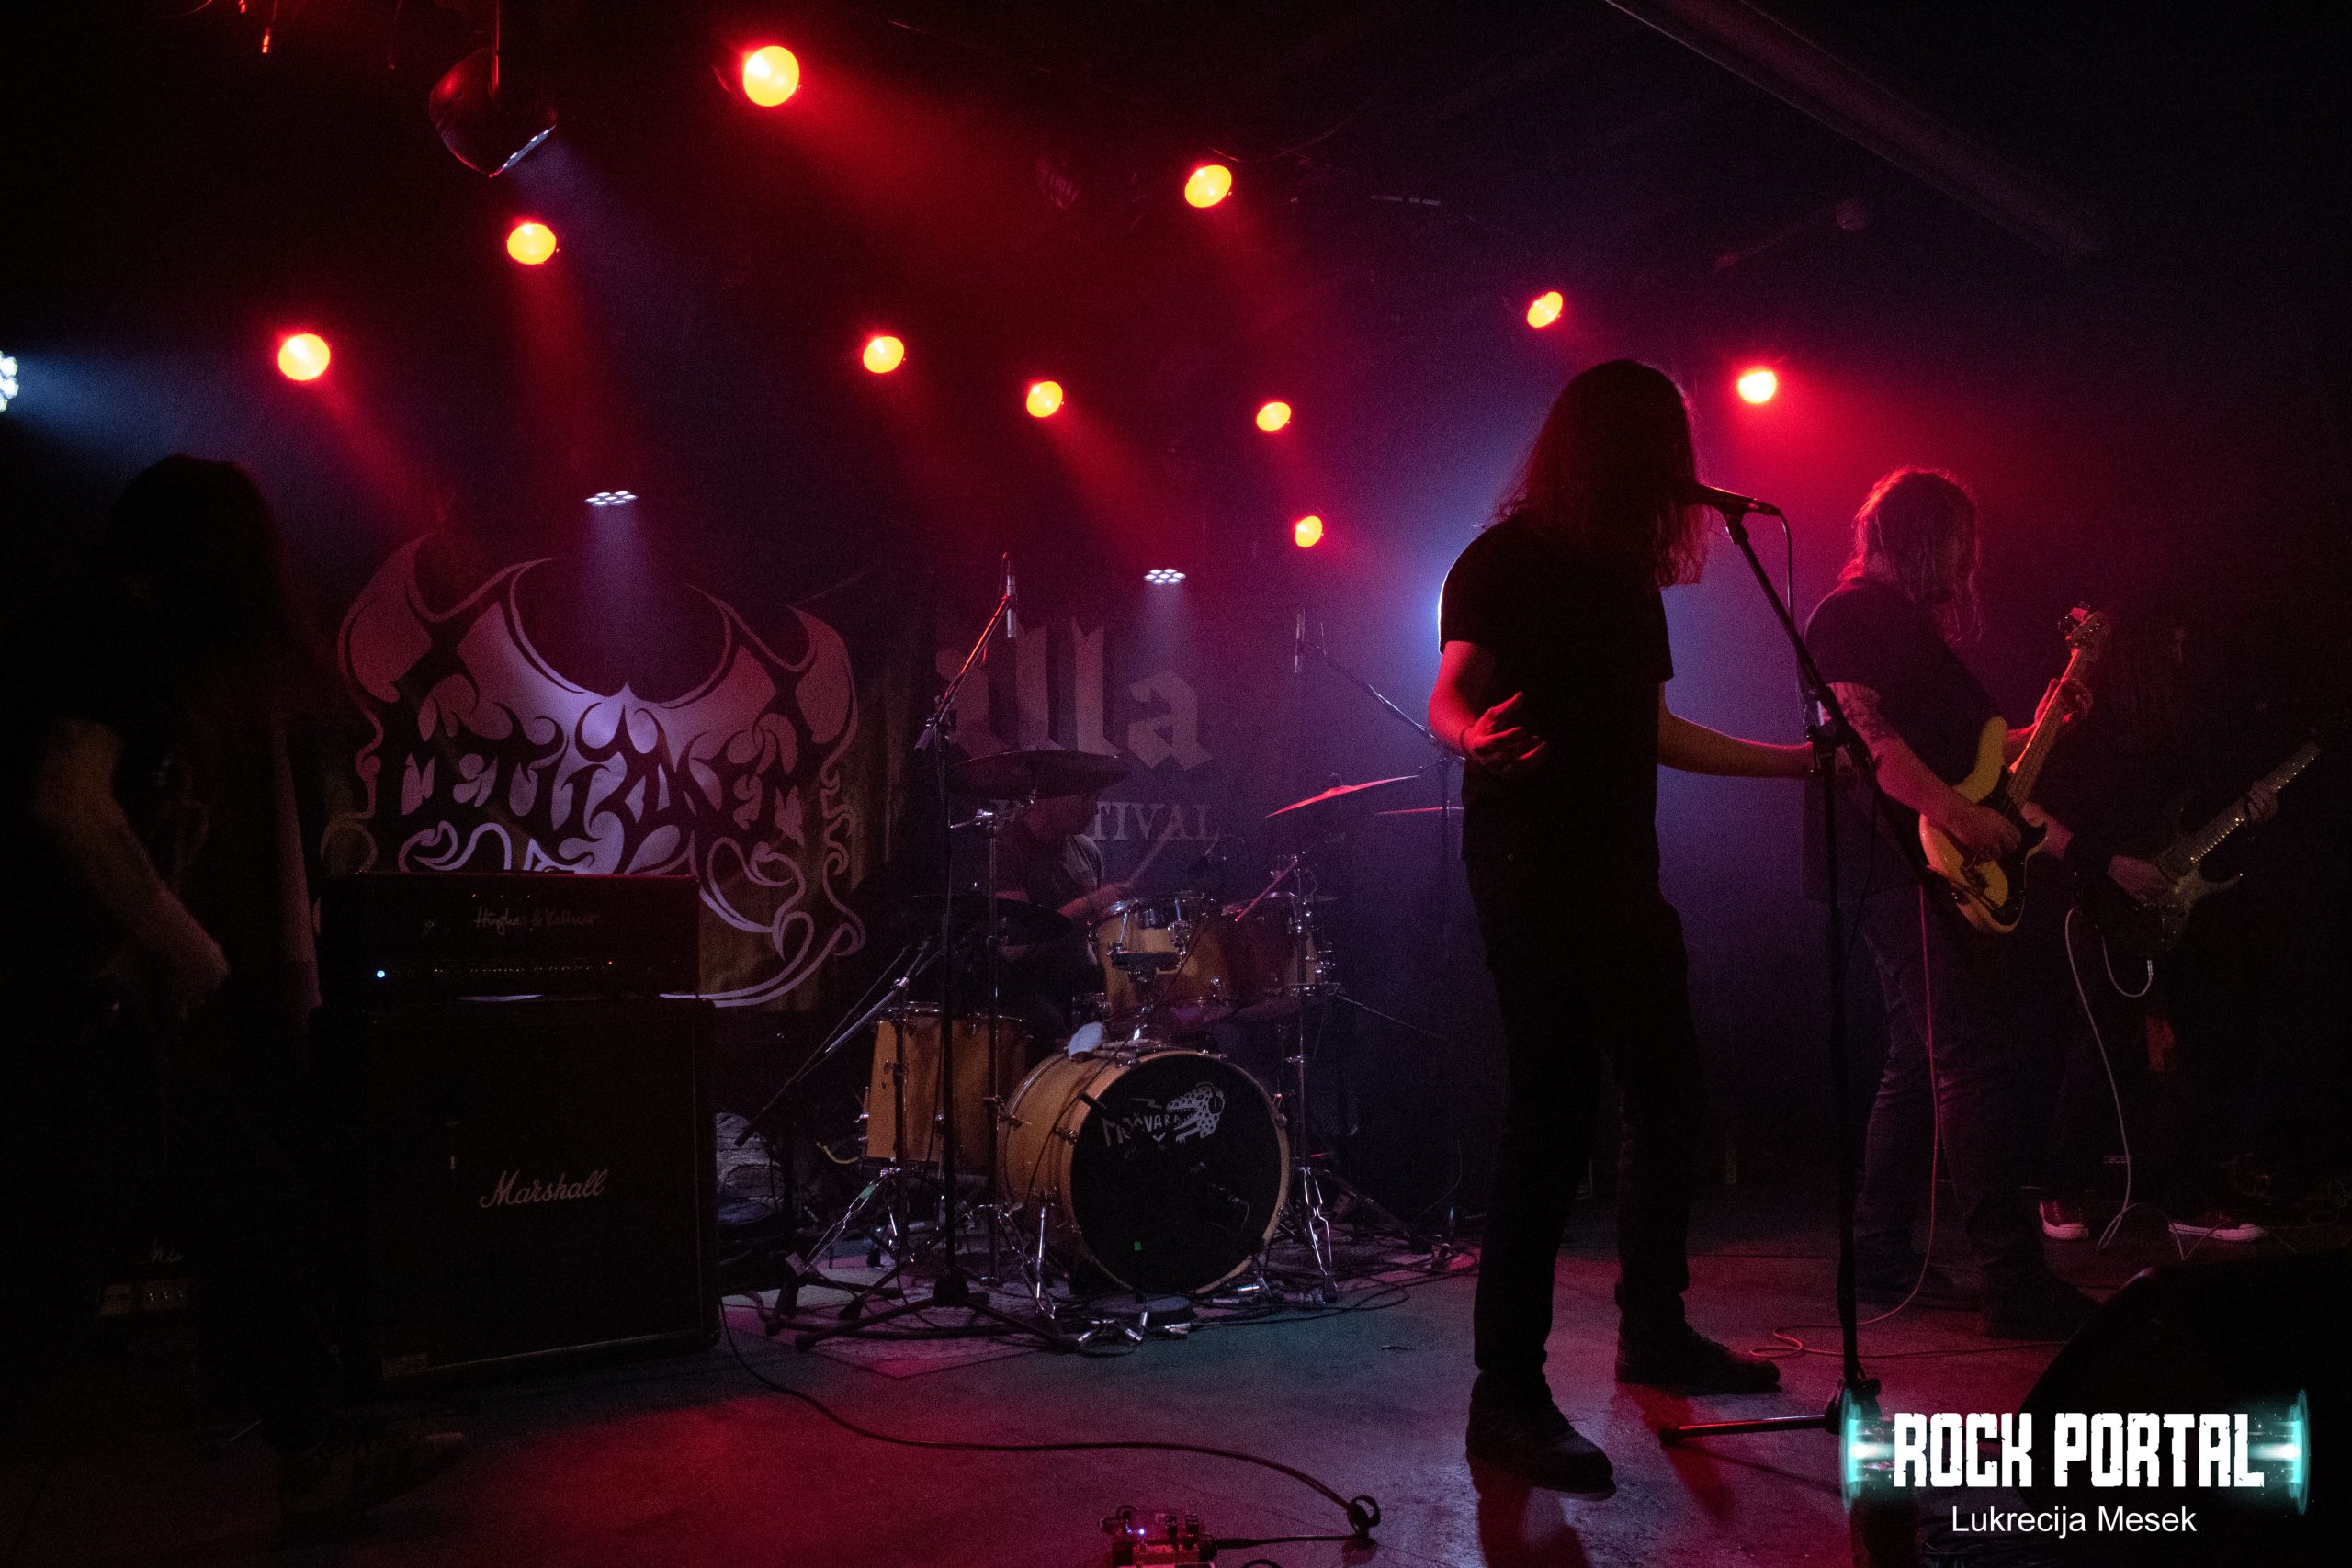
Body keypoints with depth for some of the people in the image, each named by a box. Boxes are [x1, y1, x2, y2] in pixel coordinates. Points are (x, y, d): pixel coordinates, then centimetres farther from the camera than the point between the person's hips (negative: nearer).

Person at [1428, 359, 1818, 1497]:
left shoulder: (1628, 575, 17)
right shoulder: (1507, 561, -6)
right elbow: (1448, 700, -14)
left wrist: (1795, 760, 26)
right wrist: (1482, 737, -38)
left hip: (1620, 871, 9)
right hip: (1531, 872, -9)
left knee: (1666, 1092, 14)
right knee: (1555, 1110, -13)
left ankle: (1654, 1330, 30)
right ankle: (1509, 1395, -6)